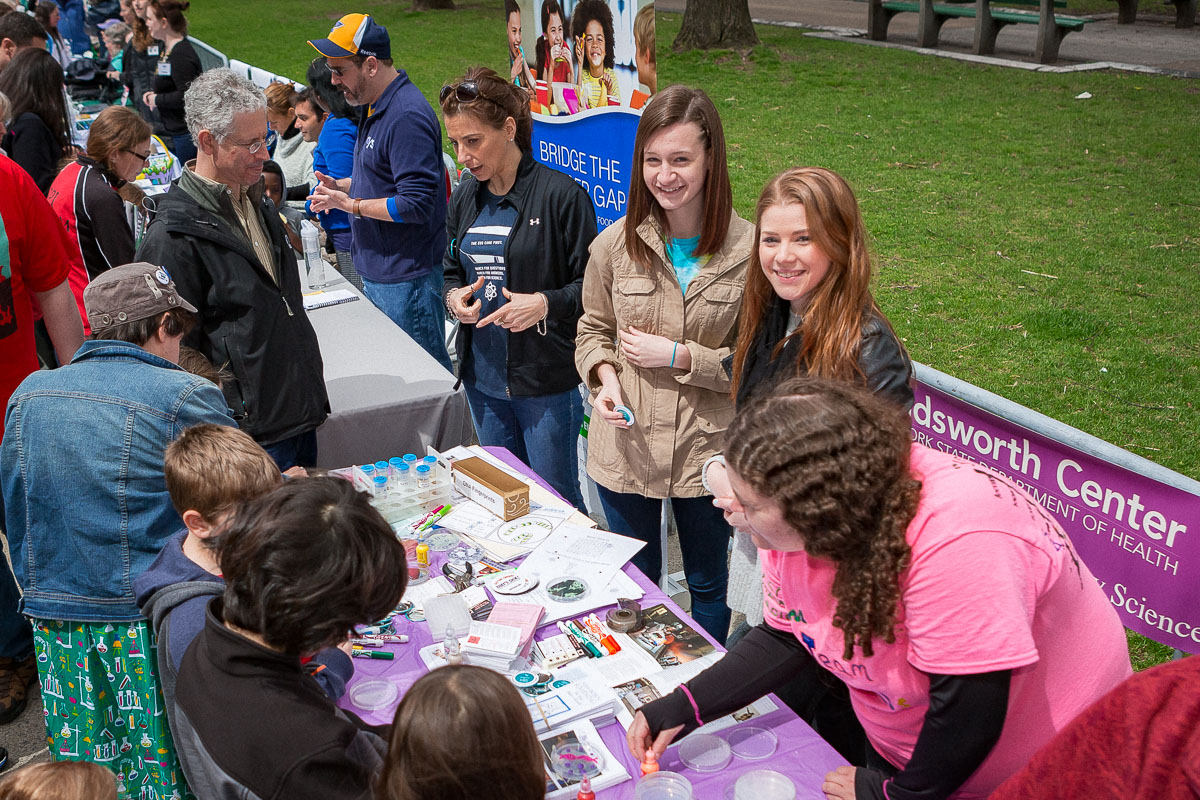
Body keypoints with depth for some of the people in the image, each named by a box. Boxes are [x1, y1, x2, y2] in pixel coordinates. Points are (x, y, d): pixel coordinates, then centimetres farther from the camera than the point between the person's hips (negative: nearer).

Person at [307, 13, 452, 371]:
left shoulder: (407, 116, -22)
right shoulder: (376, 106, 12)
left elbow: (417, 204, -26)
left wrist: (351, 205, -18)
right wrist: (343, 185, 7)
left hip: (406, 278, -11)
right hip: (376, 272, 11)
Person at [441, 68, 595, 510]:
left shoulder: (561, 195, -12)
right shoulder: (465, 198, 7)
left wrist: (545, 304, -25)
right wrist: (453, 297, -3)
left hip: (546, 379, -6)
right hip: (482, 376, 6)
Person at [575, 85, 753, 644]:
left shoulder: (746, 249, -12)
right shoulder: (616, 244, -6)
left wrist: (678, 356, -17)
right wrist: (604, 377, -11)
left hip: (707, 451, -2)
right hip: (626, 447, 2)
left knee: (707, 587, 20)